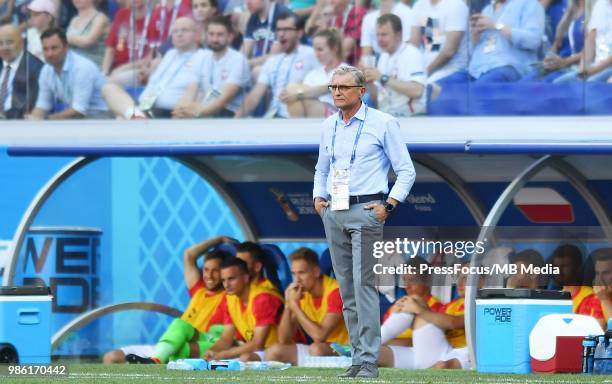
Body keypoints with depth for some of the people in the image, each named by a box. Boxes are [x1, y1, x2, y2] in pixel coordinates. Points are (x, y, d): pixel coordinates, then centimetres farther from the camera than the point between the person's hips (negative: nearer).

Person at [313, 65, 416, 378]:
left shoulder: (382, 123, -3)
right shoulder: (329, 126, 14)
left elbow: (406, 170, -1)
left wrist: (388, 206, -10)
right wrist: (318, 198, 10)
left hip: (366, 211, -6)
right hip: (333, 212, 6)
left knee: (363, 284, -14)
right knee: (346, 288, 6)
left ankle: (369, 362, -16)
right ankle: (357, 359, 9)